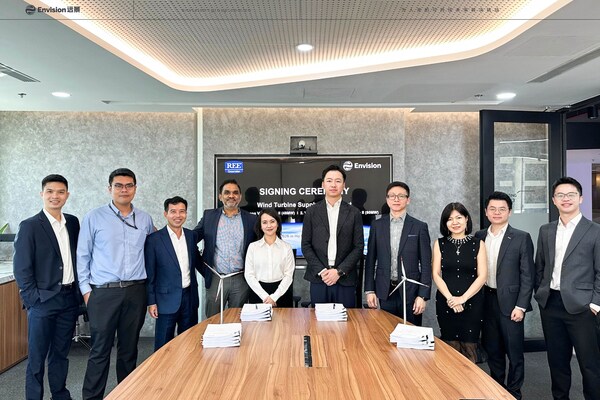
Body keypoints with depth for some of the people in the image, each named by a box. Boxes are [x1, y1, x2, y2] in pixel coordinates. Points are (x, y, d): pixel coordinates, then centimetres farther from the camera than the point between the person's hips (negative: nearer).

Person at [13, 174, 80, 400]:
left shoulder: (73, 223, 6)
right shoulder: (29, 226, -8)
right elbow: (21, 268, -9)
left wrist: (78, 291, 7)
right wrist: (34, 299, -12)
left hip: (69, 299, 5)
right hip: (43, 300, -4)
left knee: (61, 353, 16)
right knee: (37, 356, 6)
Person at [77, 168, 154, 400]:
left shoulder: (144, 219, 7)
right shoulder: (94, 218, -1)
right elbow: (82, 256, 1)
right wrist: (86, 290, -2)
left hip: (136, 292, 3)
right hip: (103, 292, -3)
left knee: (129, 348, 13)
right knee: (100, 350, 3)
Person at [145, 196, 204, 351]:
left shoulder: (191, 236, 5)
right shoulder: (154, 239, -9)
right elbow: (149, 273, -6)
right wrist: (151, 302, -7)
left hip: (190, 297, 4)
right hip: (168, 299, -4)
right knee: (164, 346, 7)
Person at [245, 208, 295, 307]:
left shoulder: (286, 247, 2)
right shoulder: (253, 246, 3)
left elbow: (288, 276, -2)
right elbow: (249, 275, -1)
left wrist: (274, 297, -11)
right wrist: (265, 296, -10)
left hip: (281, 292, 0)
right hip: (258, 294, 0)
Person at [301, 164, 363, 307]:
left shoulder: (354, 213, 4)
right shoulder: (312, 212, 5)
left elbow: (359, 246, 1)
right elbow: (306, 245, 3)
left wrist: (339, 271, -8)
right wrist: (321, 271, -7)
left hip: (345, 280, 0)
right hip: (318, 279, 0)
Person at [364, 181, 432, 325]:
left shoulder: (420, 227, -1)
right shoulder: (377, 225, 4)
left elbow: (426, 264, -2)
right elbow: (370, 260, 6)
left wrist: (423, 296, -7)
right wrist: (369, 290, 2)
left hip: (410, 291, -1)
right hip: (385, 292, 2)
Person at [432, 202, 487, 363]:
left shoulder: (478, 244, 3)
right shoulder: (440, 243, 5)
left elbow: (482, 276, -3)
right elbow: (436, 274, 1)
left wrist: (463, 298, -12)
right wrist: (450, 298, -12)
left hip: (472, 302, 0)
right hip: (445, 302, 1)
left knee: (469, 348, 2)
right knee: (451, 348, 5)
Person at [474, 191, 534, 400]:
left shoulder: (521, 238, -6)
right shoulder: (479, 236, 6)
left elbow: (527, 275, -7)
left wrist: (521, 306, -11)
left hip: (510, 301, -4)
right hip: (486, 301, 4)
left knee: (514, 351, 7)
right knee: (492, 349, 15)